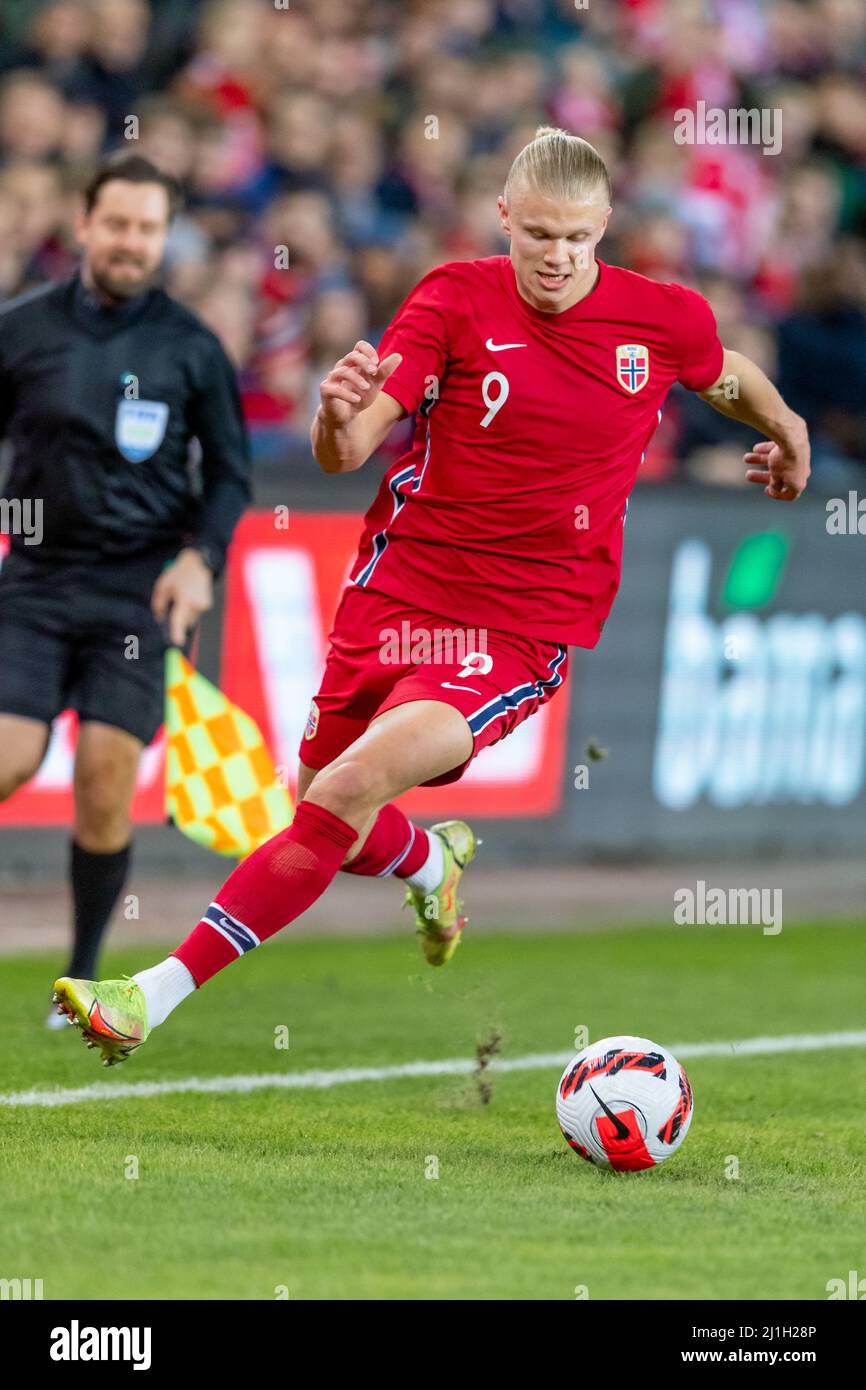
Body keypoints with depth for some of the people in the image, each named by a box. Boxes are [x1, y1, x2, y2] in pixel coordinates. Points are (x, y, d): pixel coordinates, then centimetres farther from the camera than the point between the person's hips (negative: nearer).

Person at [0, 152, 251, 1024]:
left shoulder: (190, 347, 3)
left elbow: (229, 471, 9)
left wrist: (200, 559, -6)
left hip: (139, 590, 0)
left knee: (107, 781, -8)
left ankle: (83, 976, 5)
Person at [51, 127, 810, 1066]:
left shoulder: (666, 319, -4)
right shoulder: (456, 299, -7)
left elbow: (731, 376, 23)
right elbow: (343, 456, -15)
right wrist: (338, 416, -37)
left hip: (524, 631, -2)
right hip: (395, 592, 2)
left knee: (347, 793, -23)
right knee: (321, 817, 15)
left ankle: (157, 996, -22)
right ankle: (431, 864, 53)